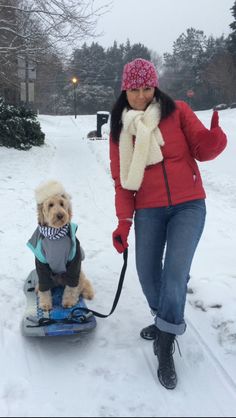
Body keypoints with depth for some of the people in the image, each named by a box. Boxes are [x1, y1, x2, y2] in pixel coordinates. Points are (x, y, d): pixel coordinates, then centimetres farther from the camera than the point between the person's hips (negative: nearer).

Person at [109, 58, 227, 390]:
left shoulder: (177, 111, -1)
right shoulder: (120, 128, 6)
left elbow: (203, 150, -3)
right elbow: (121, 179, 6)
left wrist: (216, 135, -26)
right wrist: (124, 222, -1)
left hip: (188, 205, -3)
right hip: (148, 211, 3)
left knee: (175, 272, -14)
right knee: (147, 274, 6)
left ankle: (165, 346, 5)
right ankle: (167, 322, 36)